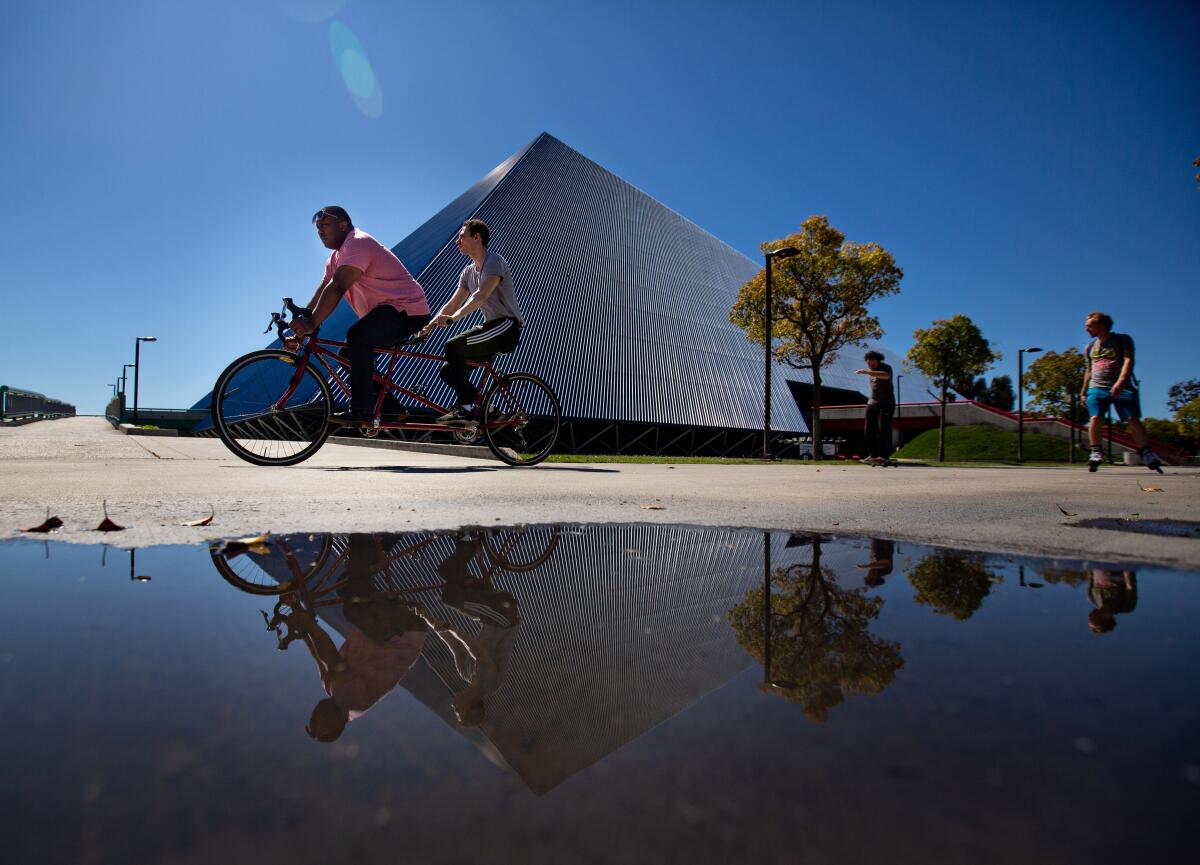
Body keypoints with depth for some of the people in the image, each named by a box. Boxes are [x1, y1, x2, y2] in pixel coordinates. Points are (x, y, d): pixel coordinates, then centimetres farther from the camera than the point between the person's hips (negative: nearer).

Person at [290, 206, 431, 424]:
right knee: (350, 354, 8)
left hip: (407, 310, -11)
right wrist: (300, 324, 0)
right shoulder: (337, 256, 18)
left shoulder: (357, 243, -14)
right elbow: (321, 293, 11)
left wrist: (311, 323, -28)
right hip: (389, 310, 11)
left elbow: (337, 288, -25)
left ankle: (361, 411, -28)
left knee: (357, 336, -30)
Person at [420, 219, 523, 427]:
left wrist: (453, 318, -38)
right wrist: (428, 326, -1)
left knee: (453, 346, -25)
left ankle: (467, 407, -20)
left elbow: (481, 295, -26)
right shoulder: (468, 272, 17)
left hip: (507, 326, -9)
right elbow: (452, 303, 12)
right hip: (491, 327, 9)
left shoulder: (494, 261, -9)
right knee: (448, 371, -2)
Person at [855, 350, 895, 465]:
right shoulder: (871, 370, 12)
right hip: (872, 403, 7)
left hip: (886, 404, -7)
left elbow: (886, 375, -37)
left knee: (883, 429, -13)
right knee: (869, 429, 0)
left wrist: (867, 372, -44)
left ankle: (883, 456, -12)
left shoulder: (886, 368, -11)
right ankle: (873, 454, 5)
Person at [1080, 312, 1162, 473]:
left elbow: (1128, 360, -9)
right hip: (1097, 387, 3)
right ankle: (1096, 452, -7)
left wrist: (1120, 381, -24)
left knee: (1133, 419, -9)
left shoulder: (1123, 339, 3)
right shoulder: (1090, 347, 17)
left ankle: (1146, 452, 2)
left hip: (1122, 387, -3)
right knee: (1095, 418, -16)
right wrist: (1084, 391, 21)